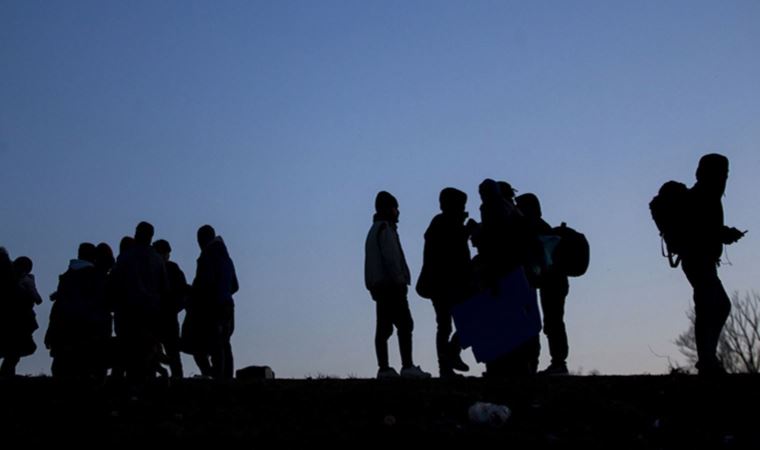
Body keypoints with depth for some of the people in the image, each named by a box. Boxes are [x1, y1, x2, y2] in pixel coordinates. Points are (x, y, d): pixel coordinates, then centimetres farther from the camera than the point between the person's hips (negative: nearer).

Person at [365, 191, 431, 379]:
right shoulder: (385, 228, -7)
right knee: (404, 324, -11)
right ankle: (407, 366, -18)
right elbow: (391, 258, -17)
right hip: (391, 285, -10)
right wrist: (400, 280, -17)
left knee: (383, 327, 6)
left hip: (378, 285, 10)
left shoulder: (374, 230, 22)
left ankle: (384, 368, 3)